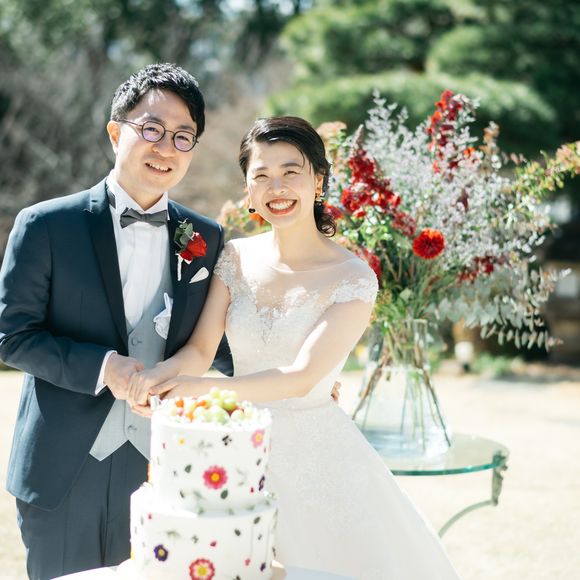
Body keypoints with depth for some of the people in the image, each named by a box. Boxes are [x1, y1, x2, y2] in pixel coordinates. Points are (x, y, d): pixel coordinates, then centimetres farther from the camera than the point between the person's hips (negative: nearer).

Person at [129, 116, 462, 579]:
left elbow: (303, 377, -21)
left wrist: (206, 388, -32)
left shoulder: (353, 278, -13)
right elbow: (201, 349, -3)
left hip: (315, 454, -3)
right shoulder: (236, 258, 1)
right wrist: (163, 373, -25)